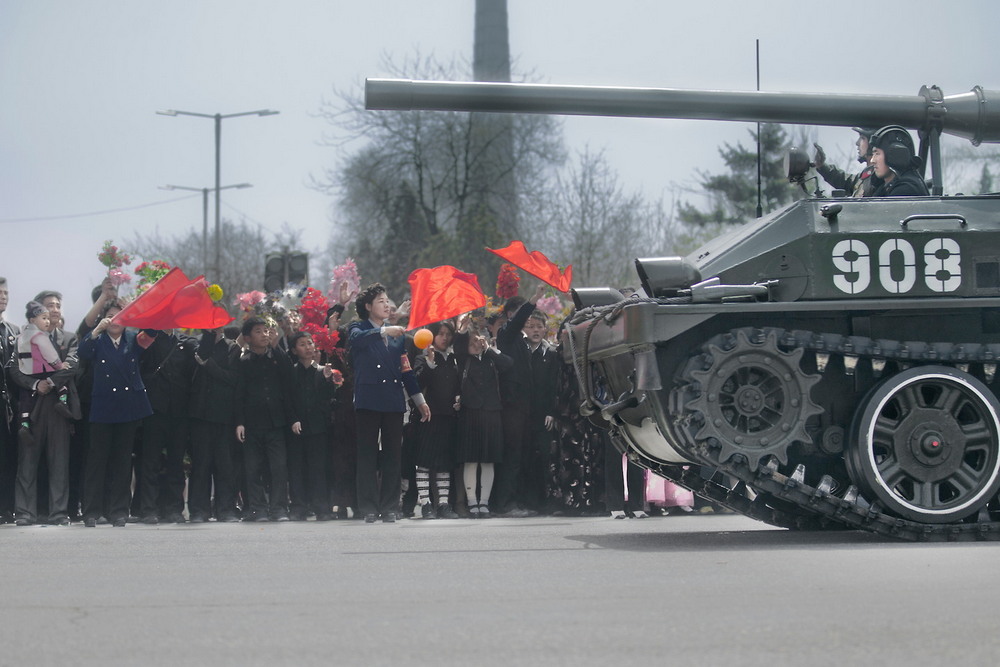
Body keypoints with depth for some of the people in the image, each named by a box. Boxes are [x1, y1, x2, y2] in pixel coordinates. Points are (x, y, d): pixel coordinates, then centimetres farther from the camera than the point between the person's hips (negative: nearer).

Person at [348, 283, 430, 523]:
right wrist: (384, 331, -35)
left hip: (394, 402, 4)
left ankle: (390, 507, 5)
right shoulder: (358, 329, 5)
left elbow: (406, 369, 19)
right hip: (368, 401, -4)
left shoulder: (397, 334, 18)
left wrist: (420, 400, 15)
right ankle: (369, 508, -2)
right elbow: (357, 339, -20)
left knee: (392, 456, 2)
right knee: (368, 456, -4)